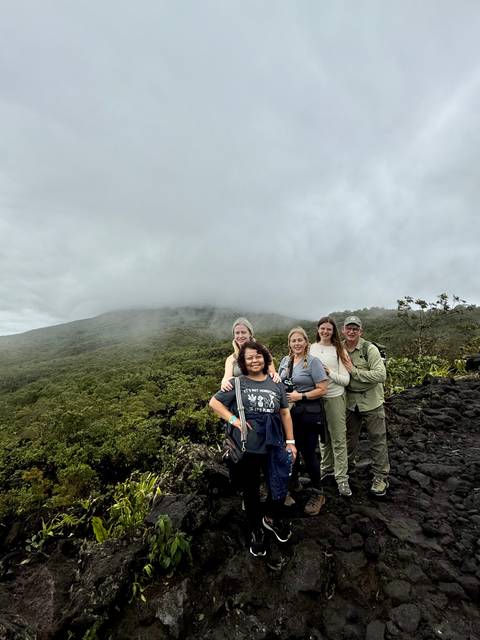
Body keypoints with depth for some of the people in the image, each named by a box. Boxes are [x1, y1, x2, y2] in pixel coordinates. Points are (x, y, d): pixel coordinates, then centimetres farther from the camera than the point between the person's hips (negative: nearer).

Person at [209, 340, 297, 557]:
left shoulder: (275, 383, 3)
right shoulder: (237, 383, -6)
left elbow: (285, 413, 8)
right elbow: (214, 402, -2)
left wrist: (290, 441, 6)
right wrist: (234, 420, -13)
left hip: (274, 446, 2)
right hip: (247, 448, -2)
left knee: (279, 488, 9)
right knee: (251, 490, 15)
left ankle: (272, 518, 42)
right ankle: (256, 530, 41)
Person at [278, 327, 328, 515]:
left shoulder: (313, 361, -12)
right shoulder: (285, 360, 6)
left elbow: (322, 389, -14)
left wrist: (300, 396, -19)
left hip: (309, 413, -5)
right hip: (289, 412, 6)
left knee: (308, 452, 3)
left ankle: (318, 493, 24)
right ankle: (292, 484, 41)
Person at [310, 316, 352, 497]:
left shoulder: (339, 350, -6)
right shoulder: (311, 349, 1)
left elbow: (345, 380, -7)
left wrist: (330, 373, -21)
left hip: (334, 398, -3)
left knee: (338, 439, 3)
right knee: (323, 436, 18)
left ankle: (342, 478, 15)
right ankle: (327, 467, 37)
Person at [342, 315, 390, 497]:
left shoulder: (370, 349, -16)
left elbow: (381, 375, -24)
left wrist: (354, 371, -24)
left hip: (371, 401, -4)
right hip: (350, 401, 5)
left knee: (377, 439, 6)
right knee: (350, 436, 20)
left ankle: (381, 477, 21)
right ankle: (348, 465, 42)